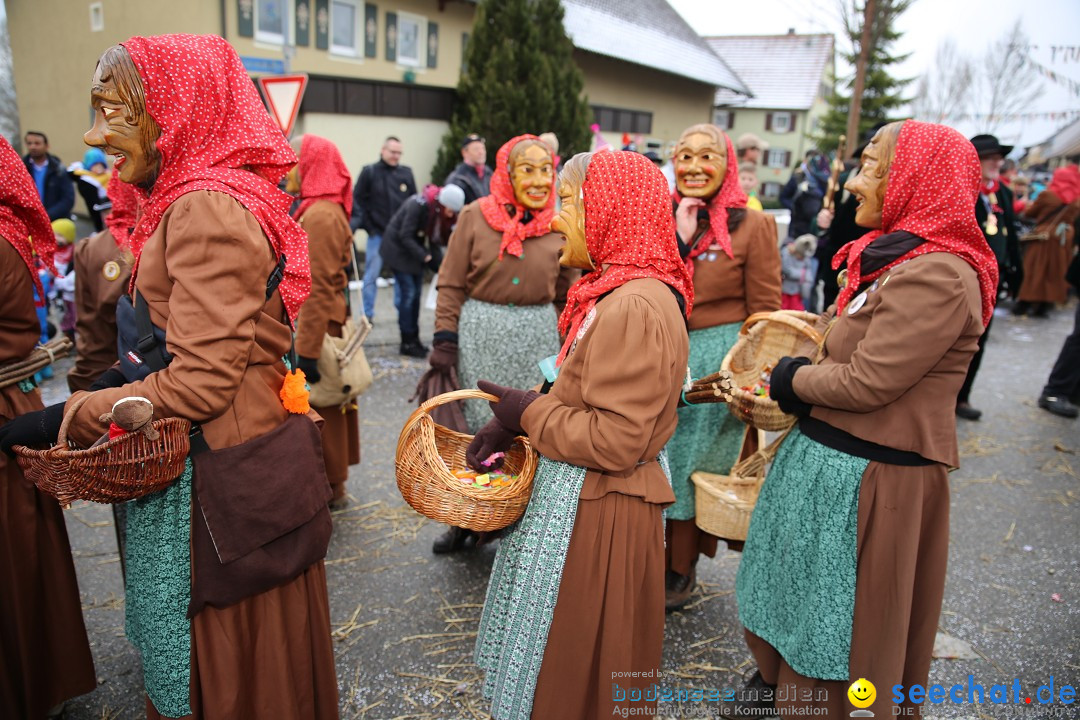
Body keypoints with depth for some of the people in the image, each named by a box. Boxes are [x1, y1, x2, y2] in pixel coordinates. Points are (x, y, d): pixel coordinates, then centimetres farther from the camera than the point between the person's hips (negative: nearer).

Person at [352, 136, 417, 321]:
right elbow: (357, 200, -2)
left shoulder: (406, 173, 6)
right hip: (377, 235, -2)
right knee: (371, 275, 2)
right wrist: (367, 226, -11)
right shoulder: (369, 172, 0)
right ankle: (368, 314, 11)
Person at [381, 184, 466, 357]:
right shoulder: (419, 205, -29)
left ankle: (414, 338, 18)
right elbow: (405, 236, -27)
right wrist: (425, 256, -29)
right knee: (408, 292, -9)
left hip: (414, 248, 7)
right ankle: (407, 342, -1)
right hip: (398, 247, -7)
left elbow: (437, 237, -2)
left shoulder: (439, 209, -8)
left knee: (416, 293, 8)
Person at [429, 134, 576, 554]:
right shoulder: (476, 216, -3)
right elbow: (451, 284, -1)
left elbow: (566, 295, 9)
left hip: (536, 337, 1)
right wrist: (444, 340, -6)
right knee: (474, 425, 7)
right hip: (480, 334, -1)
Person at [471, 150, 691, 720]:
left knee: (575, 672, 13)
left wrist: (525, 411, -14)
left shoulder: (636, 307, -25)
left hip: (599, 511, -9)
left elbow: (616, 441, -27)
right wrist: (511, 425, 1)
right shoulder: (611, 291, 6)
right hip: (571, 494, 9)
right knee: (561, 655, 26)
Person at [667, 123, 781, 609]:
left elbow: (764, 312, -6)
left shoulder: (752, 226, -6)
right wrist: (678, 237, -13)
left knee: (691, 466, 6)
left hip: (717, 359, -4)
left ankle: (681, 572, 25)